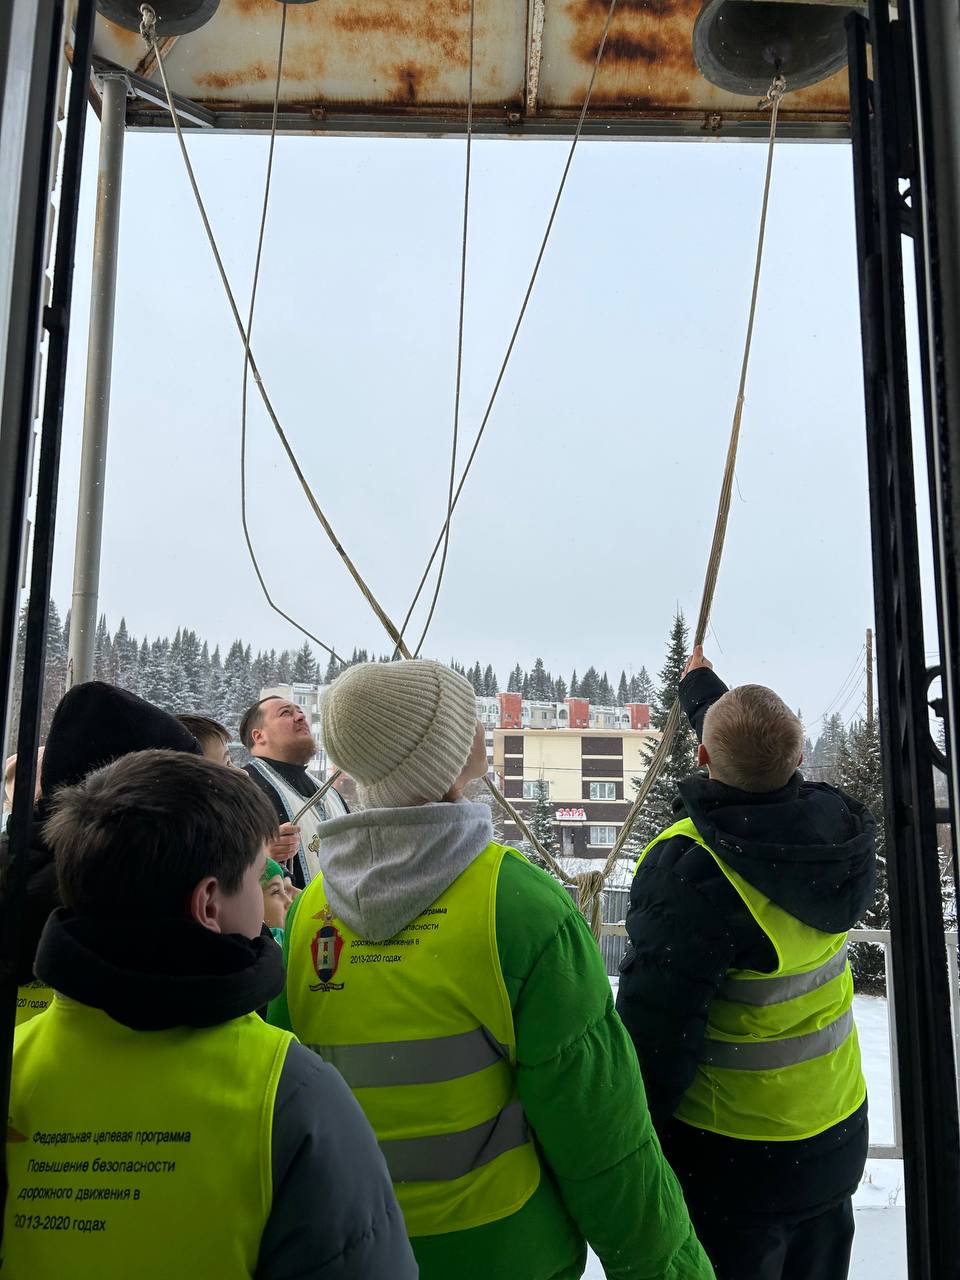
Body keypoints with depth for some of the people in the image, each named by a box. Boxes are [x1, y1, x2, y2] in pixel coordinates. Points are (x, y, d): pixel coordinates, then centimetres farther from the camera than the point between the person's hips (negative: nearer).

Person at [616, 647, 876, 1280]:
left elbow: (654, 1031, -29)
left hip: (731, 1166, -7)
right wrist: (701, 681, 29)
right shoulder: (828, 827, -9)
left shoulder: (693, 871, -32)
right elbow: (760, 751, 12)